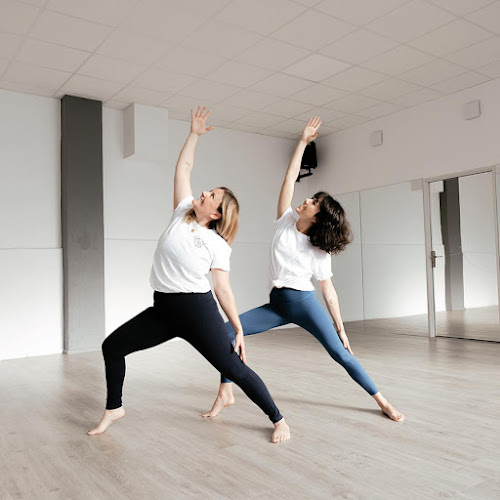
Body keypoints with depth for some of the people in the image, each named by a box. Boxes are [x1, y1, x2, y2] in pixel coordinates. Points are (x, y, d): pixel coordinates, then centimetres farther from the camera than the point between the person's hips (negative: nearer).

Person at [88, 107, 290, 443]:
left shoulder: (217, 245, -5)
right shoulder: (182, 213, 6)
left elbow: (223, 289, -6)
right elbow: (184, 168, 10)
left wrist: (239, 330, -10)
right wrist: (194, 134, 7)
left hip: (197, 310, -6)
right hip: (163, 309, 6)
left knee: (233, 368, -8)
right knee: (112, 347, 10)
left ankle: (278, 419, 8)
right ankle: (114, 409, 30)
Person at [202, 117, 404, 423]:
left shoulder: (319, 251, -4)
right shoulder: (285, 223, 4)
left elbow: (329, 291, 0)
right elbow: (290, 179, 0)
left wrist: (341, 329, -2)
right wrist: (303, 142, 0)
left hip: (304, 302, -4)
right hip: (277, 305, 4)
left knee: (340, 352, -11)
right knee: (225, 332, -8)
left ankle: (382, 401, 7)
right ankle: (226, 393, 3)